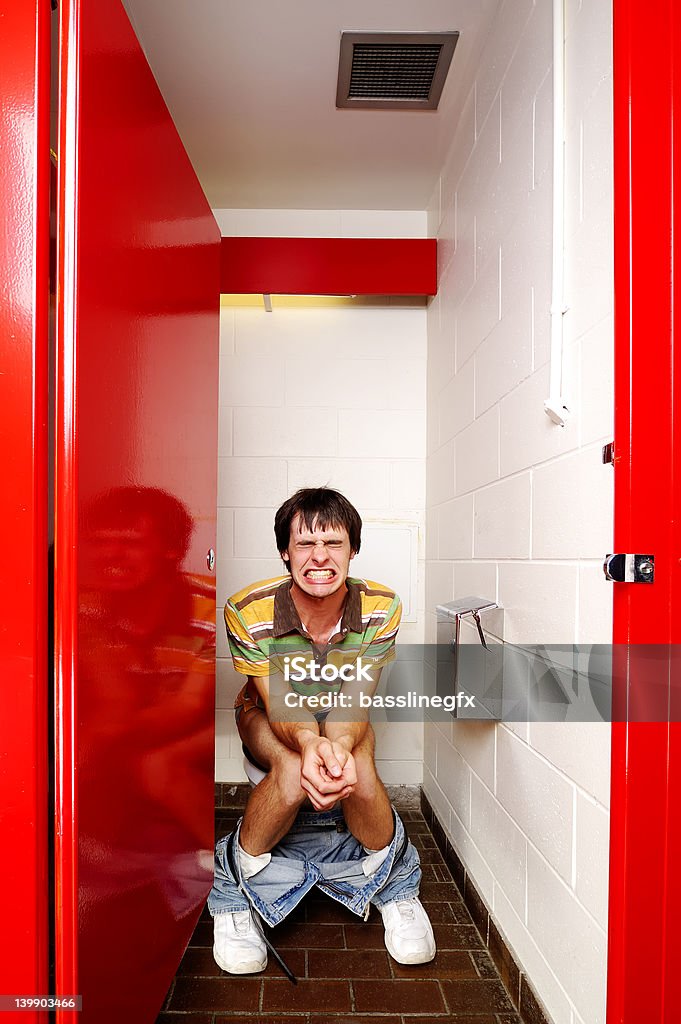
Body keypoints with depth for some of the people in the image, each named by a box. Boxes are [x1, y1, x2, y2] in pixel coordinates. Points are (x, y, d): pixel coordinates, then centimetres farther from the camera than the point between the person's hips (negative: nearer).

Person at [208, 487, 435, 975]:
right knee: (292, 775, -33)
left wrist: (340, 747, -50)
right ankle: (234, 886, -4)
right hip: (269, 716, -1)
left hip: (343, 718, 2)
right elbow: (279, 705, -29)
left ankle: (394, 884, 1)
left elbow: (354, 700, -27)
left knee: (359, 772, -30)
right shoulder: (248, 611, -31)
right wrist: (310, 745, -52)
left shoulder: (382, 609, -26)